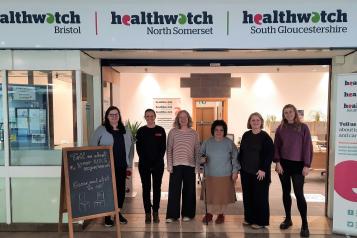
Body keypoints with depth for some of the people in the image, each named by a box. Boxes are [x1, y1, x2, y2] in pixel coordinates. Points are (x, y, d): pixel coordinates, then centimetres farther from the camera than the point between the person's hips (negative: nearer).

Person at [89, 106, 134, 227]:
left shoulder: (126, 131, 12)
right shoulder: (101, 130, -1)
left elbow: (130, 147, 17)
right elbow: (92, 146, -3)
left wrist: (129, 161, 12)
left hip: (122, 167, 4)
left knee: (121, 190, 10)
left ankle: (118, 213, 27)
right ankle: (107, 216, 13)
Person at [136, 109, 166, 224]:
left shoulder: (160, 130, 2)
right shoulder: (141, 131, 3)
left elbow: (163, 147, 0)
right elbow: (138, 148, 0)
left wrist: (157, 162, -10)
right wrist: (146, 162, -9)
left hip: (158, 164, 0)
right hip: (144, 164, 0)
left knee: (157, 188, 5)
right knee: (146, 188, 4)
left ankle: (155, 213, 15)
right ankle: (147, 213, 12)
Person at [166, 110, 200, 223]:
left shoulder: (194, 133, 3)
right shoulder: (173, 132, 0)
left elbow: (197, 151, 5)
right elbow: (169, 149, 0)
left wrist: (197, 166, 1)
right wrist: (169, 165, -5)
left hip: (190, 165, 1)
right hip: (176, 165, -1)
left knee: (189, 190, 8)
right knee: (174, 190, 2)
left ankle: (187, 214, 23)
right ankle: (172, 215, 13)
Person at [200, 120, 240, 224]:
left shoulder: (229, 143, -1)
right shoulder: (207, 142, 3)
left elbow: (235, 158, 2)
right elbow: (200, 154, 10)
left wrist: (235, 170, -2)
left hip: (225, 175, -1)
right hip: (210, 174, 1)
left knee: (223, 195, 6)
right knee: (209, 195, 7)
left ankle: (221, 214, 26)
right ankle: (209, 213, 26)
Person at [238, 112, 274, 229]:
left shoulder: (265, 136, -8)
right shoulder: (246, 135, 6)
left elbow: (270, 154, -12)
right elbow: (241, 152, 12)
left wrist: (263, 169, -16)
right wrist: (239, 166, 8)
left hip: (259, 172, -5)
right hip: (246, 171, 5)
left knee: (260, 196, 3)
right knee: (247, 195, 12)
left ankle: (260, 221, 16)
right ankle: (249, 218, 27)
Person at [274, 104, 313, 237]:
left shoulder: (303, 127, -2)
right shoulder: (280, 128, 5)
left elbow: (307, 147, -4)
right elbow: (276, 146, 6)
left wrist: (306, 165, -9)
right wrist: (277, 162, -5)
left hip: (298, 164, -3)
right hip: (283, 164, 3)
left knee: (299, 193, -5)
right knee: (286, 192, 10)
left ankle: (304, 224, 7)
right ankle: (288, 219, 24)